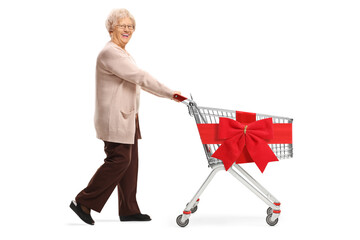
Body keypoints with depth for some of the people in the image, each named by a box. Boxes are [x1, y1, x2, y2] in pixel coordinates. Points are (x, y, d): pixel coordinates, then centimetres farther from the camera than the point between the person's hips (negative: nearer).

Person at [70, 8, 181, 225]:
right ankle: (83, 203, 0)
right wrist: (170, 93, -19)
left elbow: (137, 81, 19)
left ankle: (129, 210, 16)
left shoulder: (122, 53, 17)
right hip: (115, 119, -10)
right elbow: (140, 77, -22)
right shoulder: (110, 53, -17)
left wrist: (170, 94, 12)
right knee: (119, 161, -9)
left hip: (126, 118, 10)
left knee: (130, 161, 10)